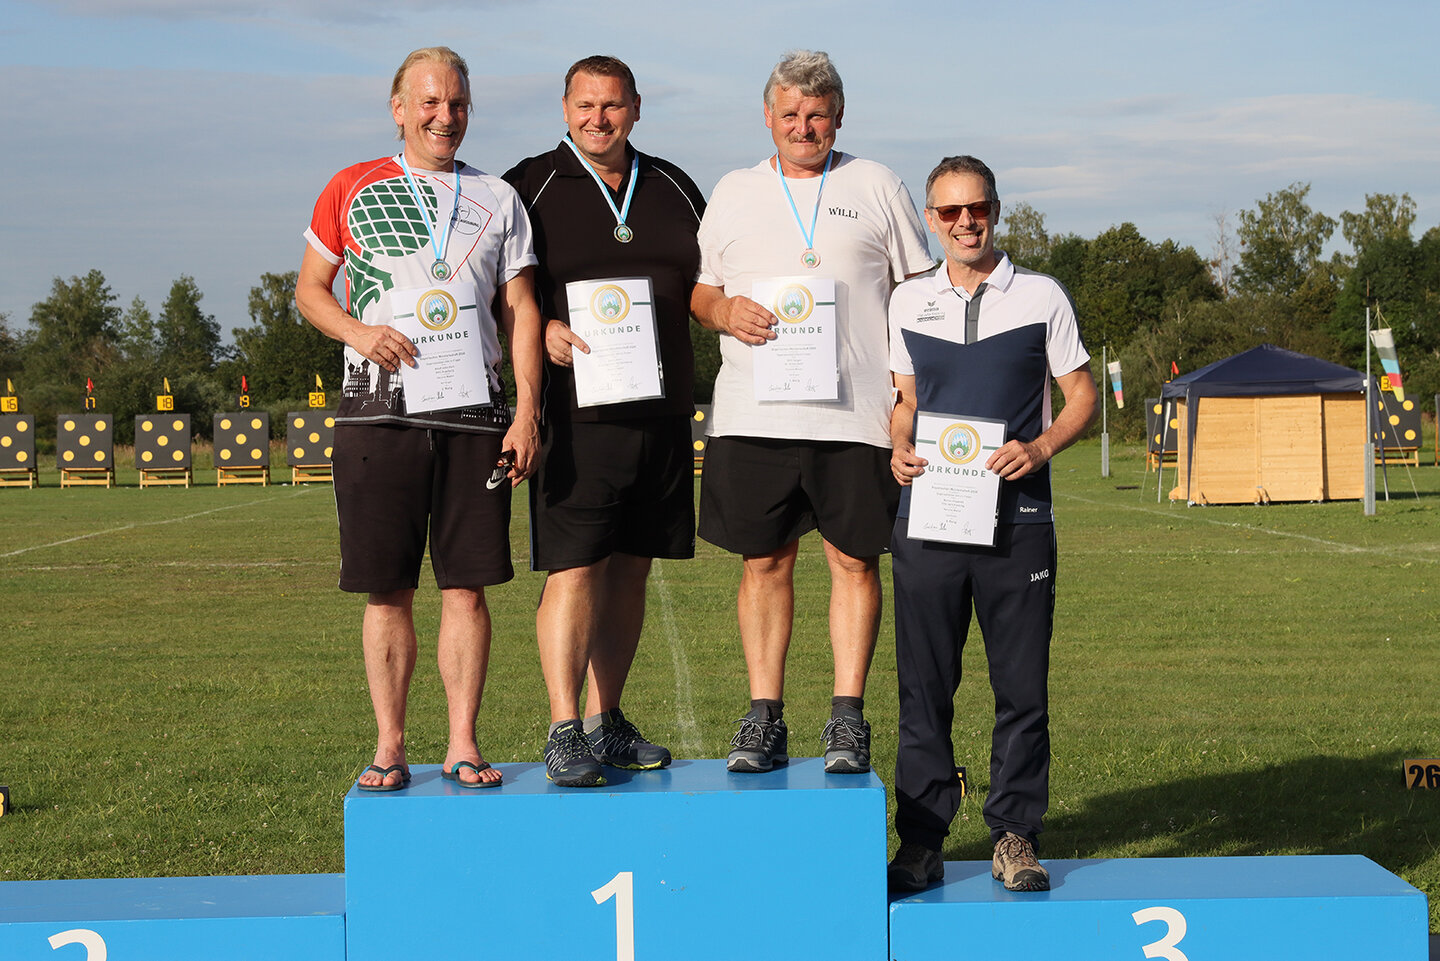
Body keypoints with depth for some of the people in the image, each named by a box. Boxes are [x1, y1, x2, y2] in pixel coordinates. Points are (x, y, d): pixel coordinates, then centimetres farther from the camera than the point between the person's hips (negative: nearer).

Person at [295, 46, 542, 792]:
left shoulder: (498, 200, 13)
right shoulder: (352, 190, 10)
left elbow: (521, 311, 10)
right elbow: (309, 290, 13)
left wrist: (528, 412, 0)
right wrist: (357, 331, -8)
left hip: (474, 417, 1)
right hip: (377, 414, -1)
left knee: (466, 586, 0)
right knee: (386, 590, 1)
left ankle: (463, 744, 7)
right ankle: (389, 746, 9)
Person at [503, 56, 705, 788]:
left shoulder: (674, 189, 15)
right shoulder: (530, 187, 1)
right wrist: (543, 331, -18)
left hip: (662, 410, 5)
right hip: (574, 415, -5)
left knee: (630, 566, 10)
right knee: (573, 568, -10)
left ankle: (605, 721, 19)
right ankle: (563, 732, -7)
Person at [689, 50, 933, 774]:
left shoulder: (876, 187, 10)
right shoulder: (733, 193, 15)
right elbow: (697, 288, 16)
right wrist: (725, 312, -7)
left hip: (856, 414, -1)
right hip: (753, 413, 1)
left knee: (855, 560, 0)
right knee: (764, 561, 2)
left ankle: (847, 717, 7)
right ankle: (764, 716, 9)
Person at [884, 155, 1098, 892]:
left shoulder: (1041, 297, 5)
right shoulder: (907, 303, 11)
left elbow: (1082, 397, 8)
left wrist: (1041, 446, -11)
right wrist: (898, 451, -2)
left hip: (1016, 518, -1)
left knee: (1022, 686, 1)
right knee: (923, 685, 2)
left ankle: (1013, 835, 12)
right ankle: (921, 842, 10)